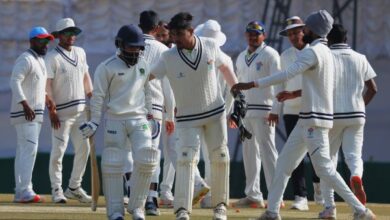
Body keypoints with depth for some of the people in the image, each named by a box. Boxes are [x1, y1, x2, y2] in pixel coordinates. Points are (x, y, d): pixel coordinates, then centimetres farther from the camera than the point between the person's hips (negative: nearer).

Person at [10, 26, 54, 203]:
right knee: (29, 149, -15)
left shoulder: (40, 61, 18)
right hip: (24, 114, -10)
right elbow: (15, 82, -23)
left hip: (36, 114, 10)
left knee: (24, 151, 10)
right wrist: (25, 104, -31)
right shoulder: (26, 59, -12)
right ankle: (24, 192, -17)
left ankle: (21, 192, 12)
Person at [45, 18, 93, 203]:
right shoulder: (52, 57, -8)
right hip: (62, 112, -7)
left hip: (81, 110, 7)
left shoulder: (80, 53, 12)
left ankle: (74, 188, 19)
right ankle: (56, 190, 1)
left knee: (84, 148, 8)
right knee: (58, 151, -6)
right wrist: (51, 110, -18)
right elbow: (47, 85, -12)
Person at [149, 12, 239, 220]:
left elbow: (224, 67, 9)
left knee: (220, 158, 7)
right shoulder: (168, 57, -12)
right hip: (187, 117, -2)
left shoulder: (210, 46, -6)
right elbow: (147, 77, -14)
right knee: (186, 159, -15)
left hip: (215, 112, 2)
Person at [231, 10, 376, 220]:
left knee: (324, 168, -9)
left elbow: (286, 74, -26)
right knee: (284, 162, 12)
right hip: (307, 119, 10)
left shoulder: (312, 52, -15)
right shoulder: (326, 53, 15)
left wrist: (252, 84, -26)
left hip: (314, 119, -10)